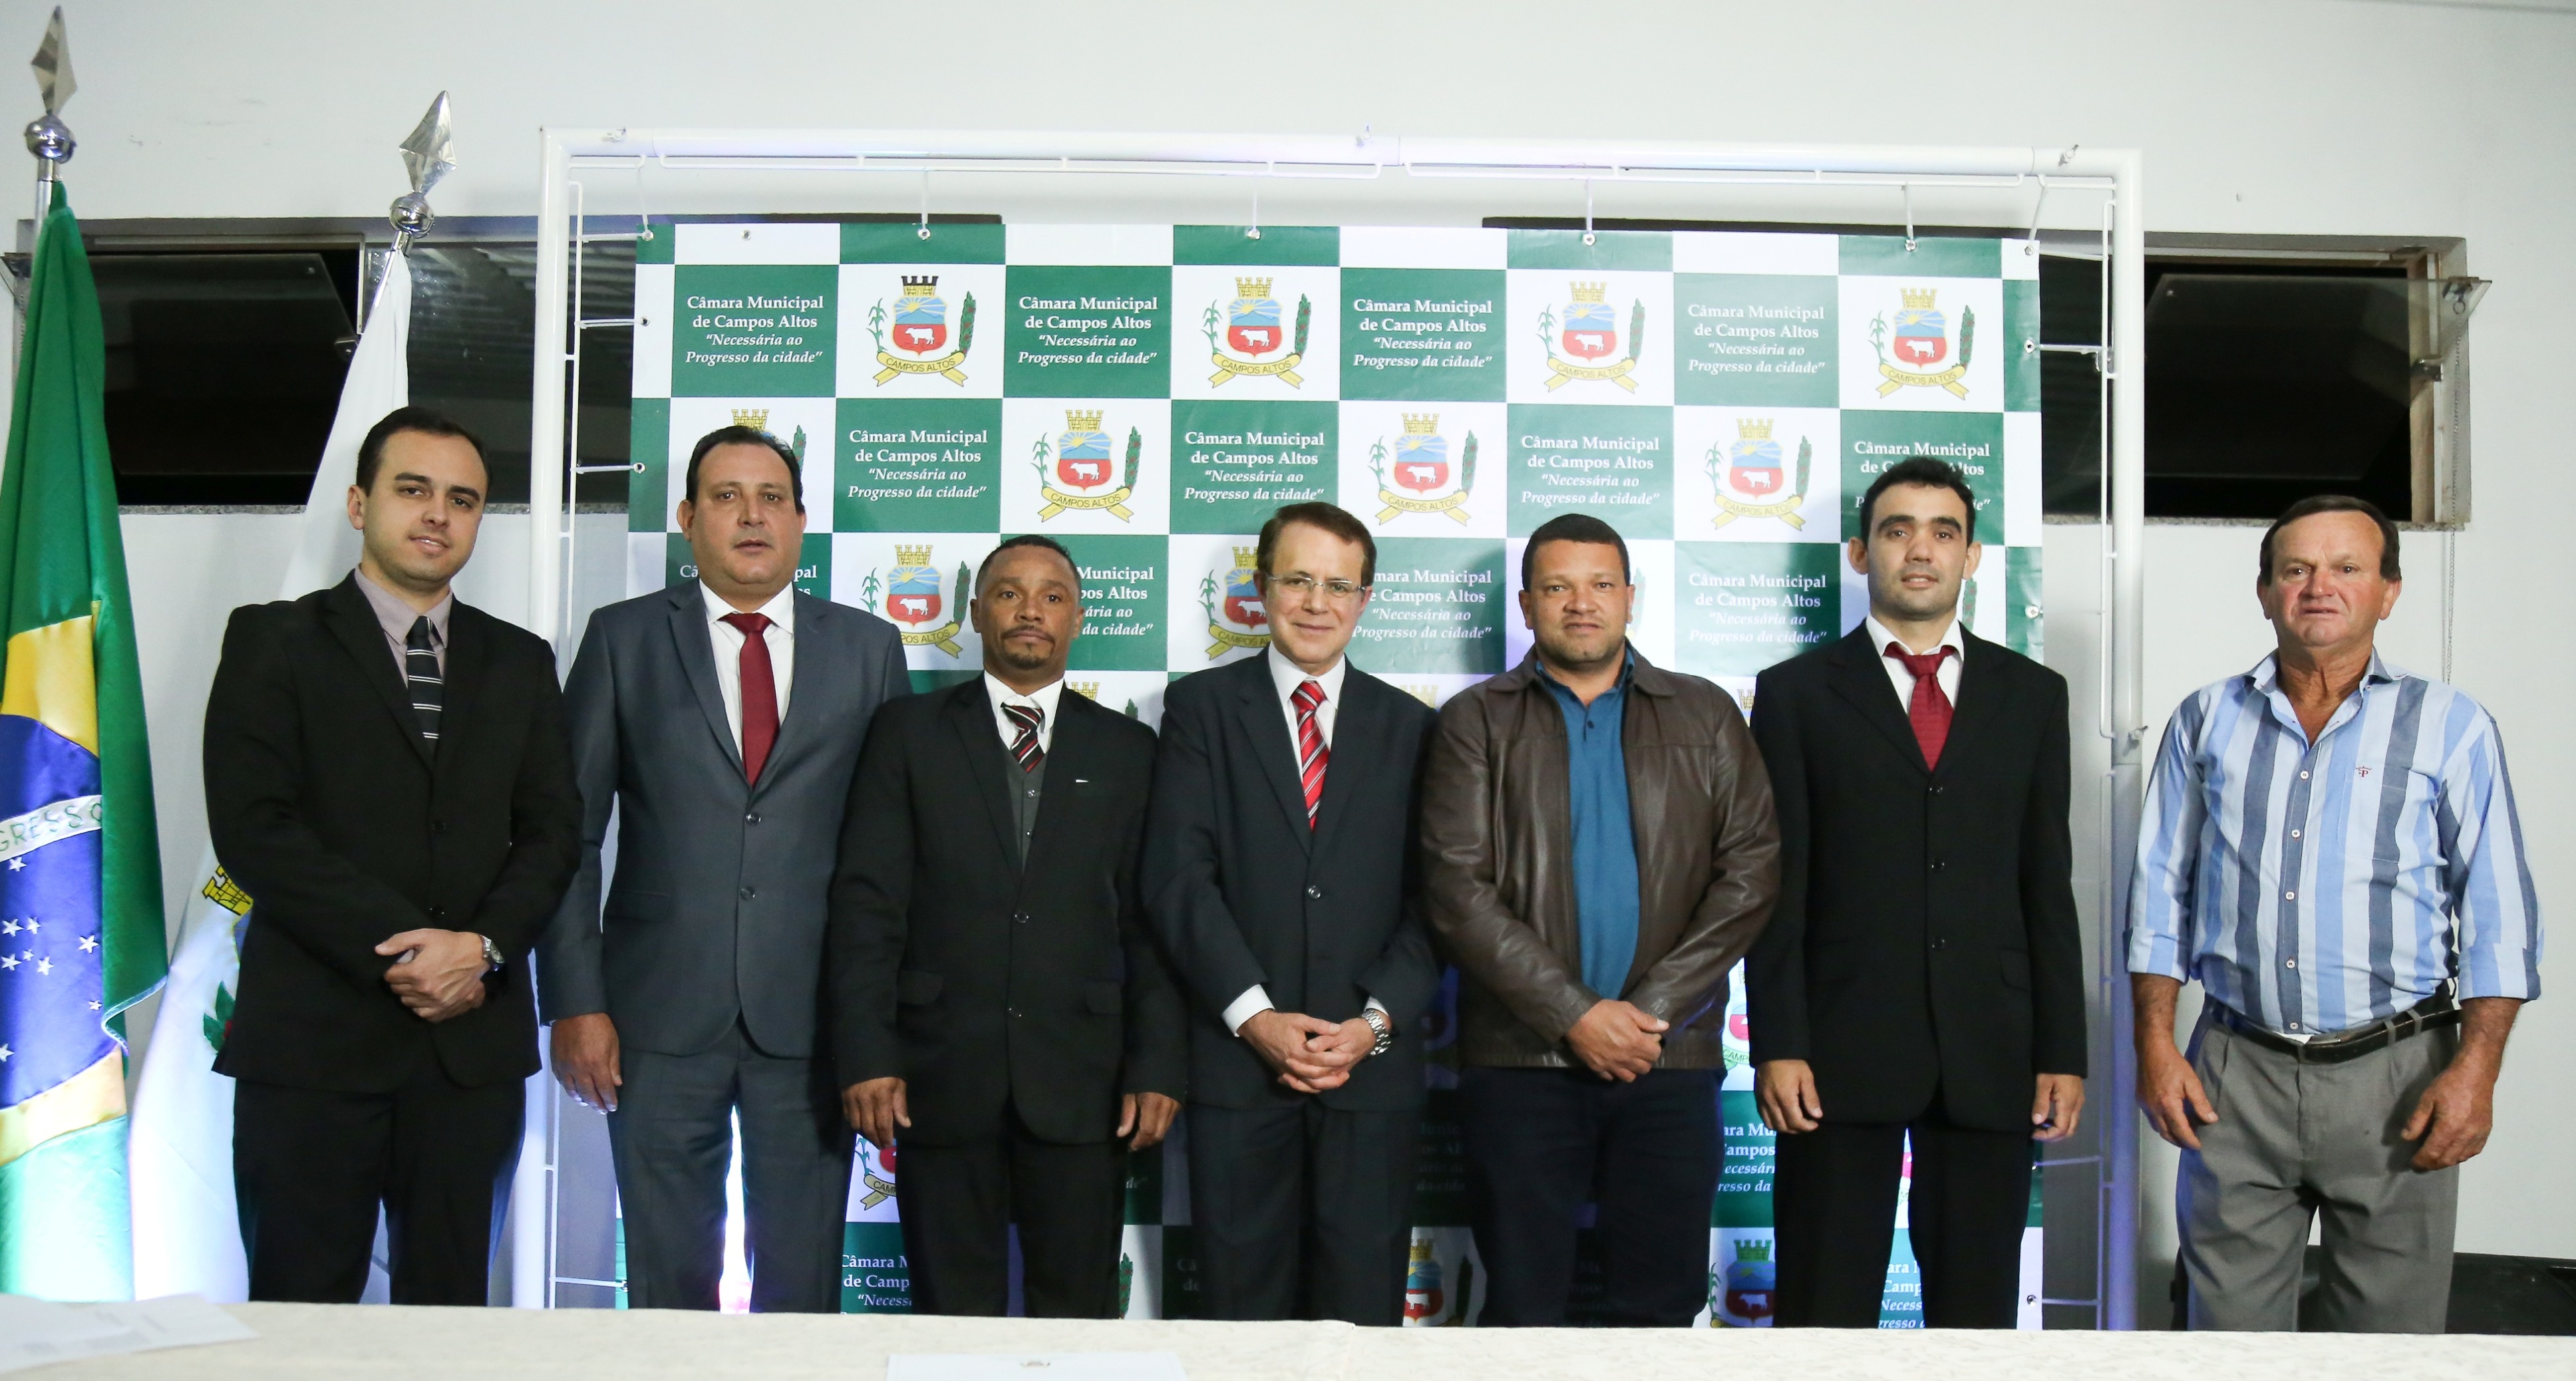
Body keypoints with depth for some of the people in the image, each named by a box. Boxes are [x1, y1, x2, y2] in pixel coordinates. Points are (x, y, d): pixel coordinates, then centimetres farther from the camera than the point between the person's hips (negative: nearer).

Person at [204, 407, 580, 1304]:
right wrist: (399, 950, -13)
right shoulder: (274, 642, 3)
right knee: (301, 1308, 3)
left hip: (474, 1037, 3)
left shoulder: (520, 661, 15)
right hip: (313, 1035, -3)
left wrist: (485, 946, -10)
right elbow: (253, 827, -7)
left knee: (450, 1303, 8)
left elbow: (552, 828, 9)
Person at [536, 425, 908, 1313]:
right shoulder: (623, 638, 6)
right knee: (669, 1284, 8)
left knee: (803, 1288, 8)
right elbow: (570, 831, 3)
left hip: (811, 1015, 1)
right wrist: (574, 1002, -4)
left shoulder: (868, 648, 8)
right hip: (661, 1012, 0)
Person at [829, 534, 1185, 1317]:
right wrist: (866, 1054, -8)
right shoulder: (910, 733, 7)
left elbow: (1148, 921, 6)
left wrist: (1157, 1066, -1)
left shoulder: (1126, 750, 10)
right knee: (953, 1314, 7)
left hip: (1079, 1077, 1)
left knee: (1079, 1315, 6)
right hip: (942, 1074, -1)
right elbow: (866, 904, 1)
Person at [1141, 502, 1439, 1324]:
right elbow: (1178, 878, -4)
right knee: (1240, 1308, 4)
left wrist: (1379, 1020, -8)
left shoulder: (1409, 726, 12)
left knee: (1363, 1310, 5)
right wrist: (1255, 1016, -12)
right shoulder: (1201, 708, 6)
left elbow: (1430, 896, 6)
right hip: (1236, 1059, -1)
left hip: (1374, 1066, 1)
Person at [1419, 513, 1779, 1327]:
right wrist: (1574, 1016, -11)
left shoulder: (1705, 717, 12)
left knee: (1662, 1304, 4)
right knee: (1522, 1306, 3)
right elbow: (1456, 887, -3)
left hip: (1670, 1056, 1)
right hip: (1520, 1058, -1)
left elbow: (1750, 872, 3)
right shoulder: (1476, 722, 7)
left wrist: (1654, 1011, -8)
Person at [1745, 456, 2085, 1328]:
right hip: (1842, 1049, -2)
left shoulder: (2032, 694, 12)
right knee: (1825, 1308, 4)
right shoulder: (1797, 692, 5)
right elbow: (1778, 885, 0)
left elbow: (2049, 884, 10)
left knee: (1978, 1307, 8)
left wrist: (2062, 1052, 4)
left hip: (1990, 1054, 2)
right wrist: (1778, 1047, -8)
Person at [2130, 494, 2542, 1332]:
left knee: (2391, 1323, 6)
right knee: (2230, 1318, 5)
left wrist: (2476, 1068, -9)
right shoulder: (2206, 722, 8)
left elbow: (2497, 916, 0)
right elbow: (2161, 893, 9)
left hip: (2395, 1075, -1)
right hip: (2235, 1075, 1)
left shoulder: (2450, 726, 2)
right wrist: (2155, 1044, 1)